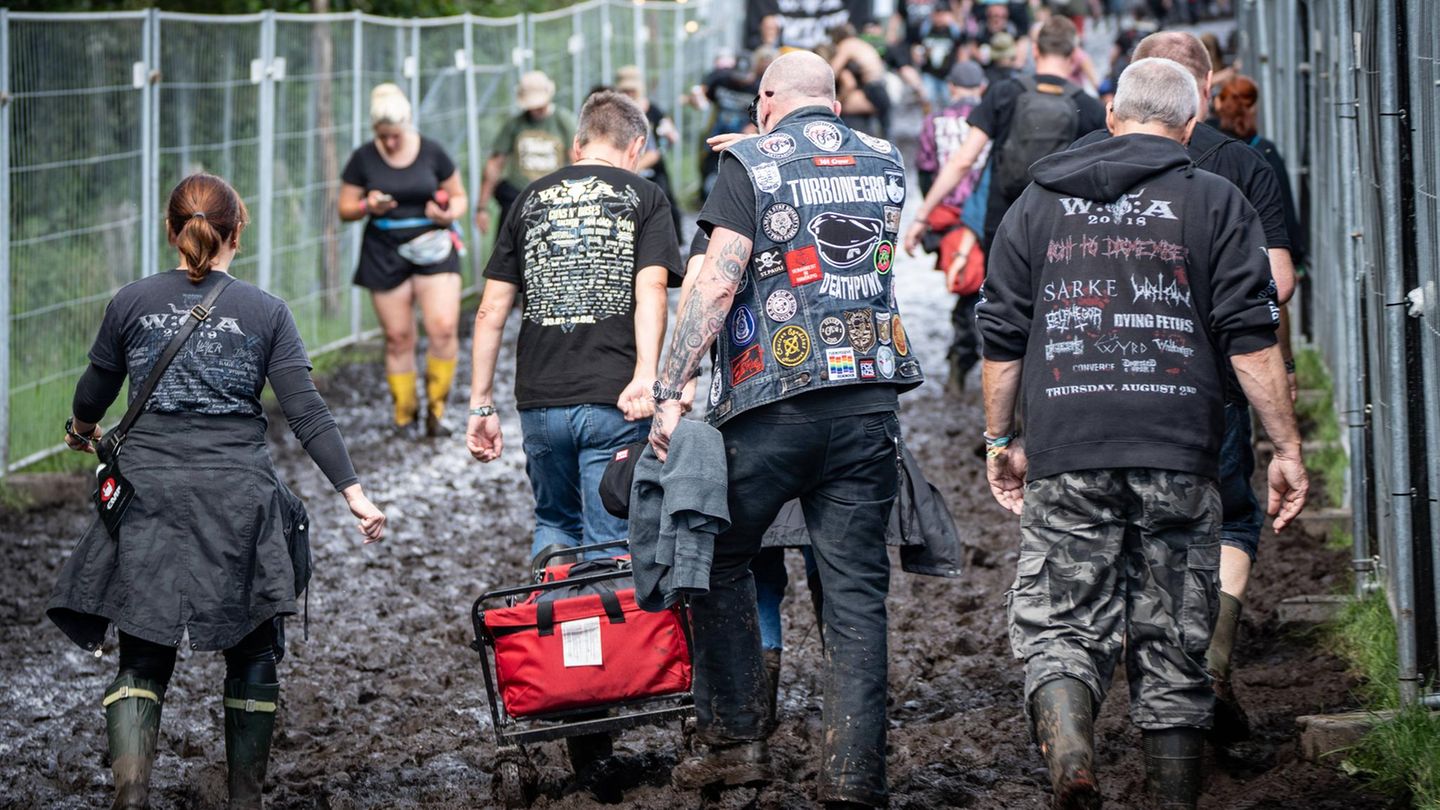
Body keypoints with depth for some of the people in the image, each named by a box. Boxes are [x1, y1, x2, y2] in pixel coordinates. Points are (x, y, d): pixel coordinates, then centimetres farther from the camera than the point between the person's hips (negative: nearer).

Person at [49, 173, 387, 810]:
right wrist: (353, 492, -6)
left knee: (143, 656, 4)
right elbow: (306, 412, -7)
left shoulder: (132, 303, 4)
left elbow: (92, 396, 15)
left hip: (149, 495, 1)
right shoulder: (265, 313, 0)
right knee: (251, 652, 14)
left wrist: (81, 431, 37)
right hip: (239, 497, -1)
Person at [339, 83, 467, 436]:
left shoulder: (431, 152, 0)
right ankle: (403, 413, 17)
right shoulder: (363, 159, 0)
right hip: (385, 254, 1)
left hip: (432, 248, -1)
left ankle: (435, 408, 0)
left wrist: (449, 213, -12)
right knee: (398, 337, 3)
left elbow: (458, 196, 11)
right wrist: (368, 206, -15)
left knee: (444, 328, -15)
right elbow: (345, 209, 6)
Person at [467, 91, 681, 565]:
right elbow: (651, 289, -12)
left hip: (540, 401, 3)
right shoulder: (643, 197, 4)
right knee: (611, 547, 1)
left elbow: (491, 311, 11)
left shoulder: (532, 199, 14)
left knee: (555, 523, 21)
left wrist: (482, 403, 14)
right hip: (614, 401, -3)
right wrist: (646, 377, -22)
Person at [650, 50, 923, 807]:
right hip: (869, 398, 4)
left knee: (720, 560, 14)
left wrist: (669, 390, -10)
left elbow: (715, 283, -11)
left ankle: (738, 740, 13)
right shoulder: (886, 164, 12)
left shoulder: (751, 164, -3)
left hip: (773, 404, -4)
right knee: (856, 588, 3)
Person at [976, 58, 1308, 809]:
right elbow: (1250, 339, -3)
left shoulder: (1039, 204, 11)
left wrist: (1000, 441, 23)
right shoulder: (1215, 203, 4)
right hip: (1178, 457, -1)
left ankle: (1066, 750, -25)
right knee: (1172, 643, 7)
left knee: (1061, 627, 2)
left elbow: (1002, 338, 13)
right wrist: (1286, 449, 1)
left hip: (1066, 460, 1)